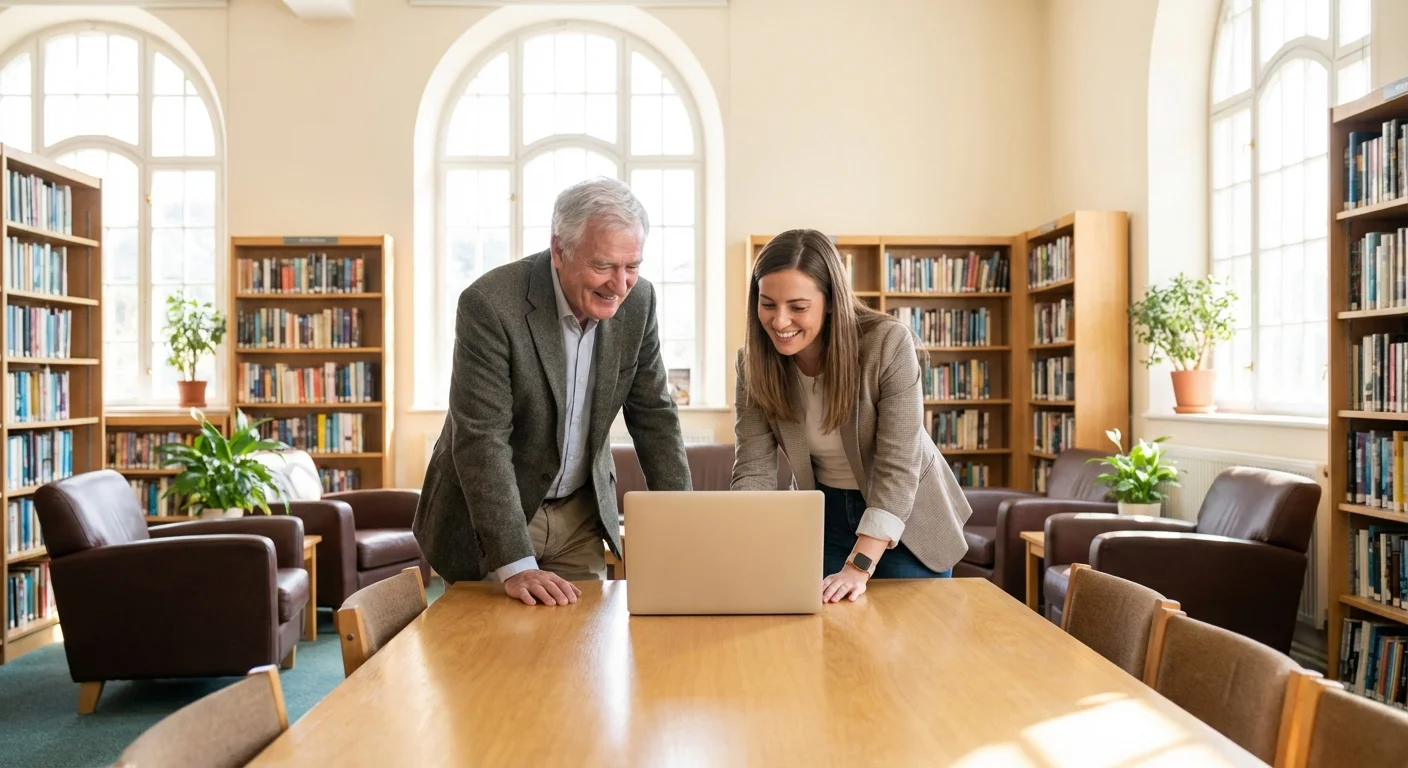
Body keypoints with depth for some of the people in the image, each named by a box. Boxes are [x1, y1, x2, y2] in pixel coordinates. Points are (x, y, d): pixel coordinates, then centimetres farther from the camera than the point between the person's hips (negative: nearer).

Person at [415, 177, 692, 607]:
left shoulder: (637, 301, -9)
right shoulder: (489, 304, -25)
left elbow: (654, 415, -1)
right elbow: (481, 439, -27)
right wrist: (515, 566, -31)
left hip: (581, 512, 4)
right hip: (486, 518, -4)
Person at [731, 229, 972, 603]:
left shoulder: (888, 343, -27)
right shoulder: (753, 363, -15)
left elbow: (898, 467, -28)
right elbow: (753, 470, -17)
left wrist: (859, 567, -35)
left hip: (908, 516, -2)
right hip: (822, 516, 3)